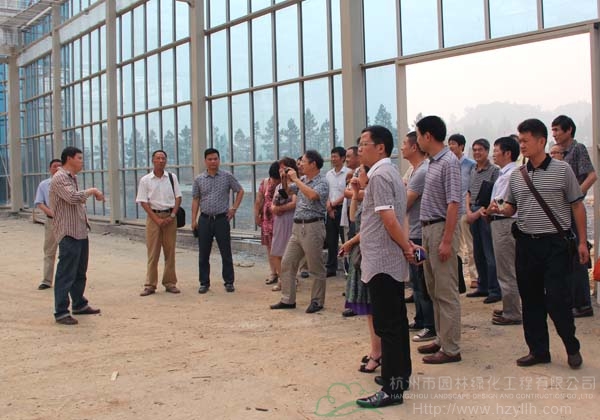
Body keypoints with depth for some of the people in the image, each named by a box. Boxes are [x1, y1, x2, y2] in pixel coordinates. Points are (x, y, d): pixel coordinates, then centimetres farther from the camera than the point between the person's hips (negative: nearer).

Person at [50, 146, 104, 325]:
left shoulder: (72, 178, 19)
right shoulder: (60, 178, -13)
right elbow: (73, 197, -27)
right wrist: (91, 191, -14)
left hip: (80, 232, 10)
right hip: (69, 234, -10)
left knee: (80, 272, 19)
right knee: (66, 274, -7)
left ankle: (79, 305, 30)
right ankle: (61, 312, -3)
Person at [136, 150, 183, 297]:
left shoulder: (172, 177, 6)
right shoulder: (145, 180, -1)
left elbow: (178, 197, 6)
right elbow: (143, 202, -4)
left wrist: (172, 216, -7)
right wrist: (157, 219, -11)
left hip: (170, 216, 2)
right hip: (153, 216, -2)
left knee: (170, 251, 6)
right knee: (153, 252, 0)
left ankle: (170, 283, 14)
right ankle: (150, 285, 7)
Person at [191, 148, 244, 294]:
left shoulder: (227, 176, 0)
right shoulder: (199, 179, 4)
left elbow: (240, 191, 9)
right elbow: (195, 200, 7)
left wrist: (234, 208, 1)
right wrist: (194, 220, 1)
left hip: (222, 219, -2)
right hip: (205, 219, 2)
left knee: (226, 252, 2)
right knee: (203, 253, 5)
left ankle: (229, 282, 12)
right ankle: (204, 283, 15)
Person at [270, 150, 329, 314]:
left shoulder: (322, 182, -9)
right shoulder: (302, 180, 11)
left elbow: (312, 195, -29)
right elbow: (287, 191, 24)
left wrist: (295, 179, -20)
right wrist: (285, 179, 4)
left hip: (312, 227, -8)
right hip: (297, 226, 8)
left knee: (316, 268, 2)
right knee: (286, 263, 8)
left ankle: (317, 301, 13)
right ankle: (288, 300, 15)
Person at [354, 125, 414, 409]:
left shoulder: (379, 175, -16)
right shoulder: (390, 172, 15)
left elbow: (389, 219, -23)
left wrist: (406, 247, -13)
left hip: (381, 261, -10)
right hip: (391, 260, 10)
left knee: (387, 325, -7)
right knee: (396, 321, 16)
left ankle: (392, 388, -2)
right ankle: (401, 374, 26)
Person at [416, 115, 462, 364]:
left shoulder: (449, 162, -14)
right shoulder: (433, 162, 13)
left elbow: (453, 203, -18)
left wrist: (447, 240, -22)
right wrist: (427, 234, 15)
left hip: (441, 229, -9)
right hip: (427, 228, 9)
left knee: (446, 292, -4)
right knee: (434, 290, 15)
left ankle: (451, 349, 2)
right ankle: (442, 339, 25)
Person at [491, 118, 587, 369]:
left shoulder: (562, 170, -2)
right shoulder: (516, 176, 9)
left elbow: (577, 206, 1)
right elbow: (511, 207, 17)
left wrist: (582, 241, -1)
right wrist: (499, 210, -7)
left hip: (555, 242, -4)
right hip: (526, 243, 5)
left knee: (557, 299, -5)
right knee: (531, 300, 9)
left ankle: (572, 347, 16)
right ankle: (538, 350, 21)